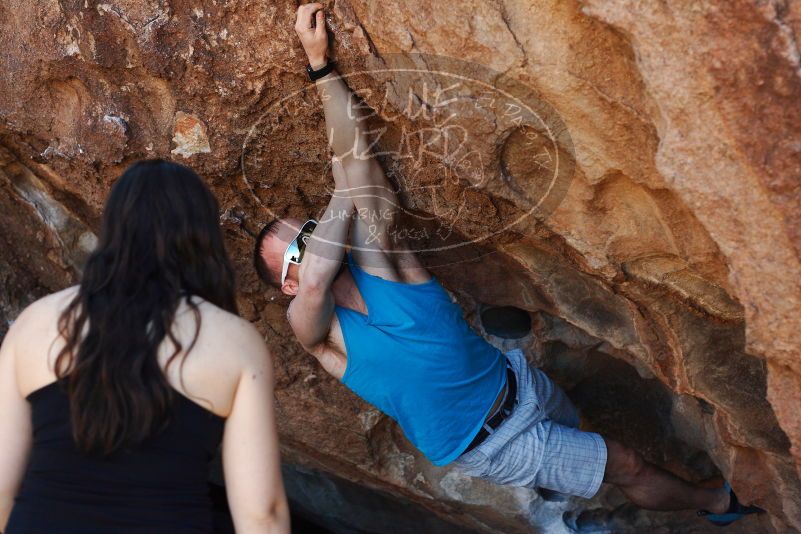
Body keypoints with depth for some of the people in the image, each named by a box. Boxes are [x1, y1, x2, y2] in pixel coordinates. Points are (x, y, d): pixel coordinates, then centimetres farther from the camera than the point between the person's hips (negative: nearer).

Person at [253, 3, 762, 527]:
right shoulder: (313, 326, -19)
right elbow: (316, 280, -44)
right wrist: (342, 199, -30)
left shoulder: (374, 255, -11)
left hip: (517, 382, 4)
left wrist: (323, 65, -27)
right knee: (626, 465, 6)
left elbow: (354, 158, -21)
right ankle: (718, 503, 33)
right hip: (490, 442, -4)